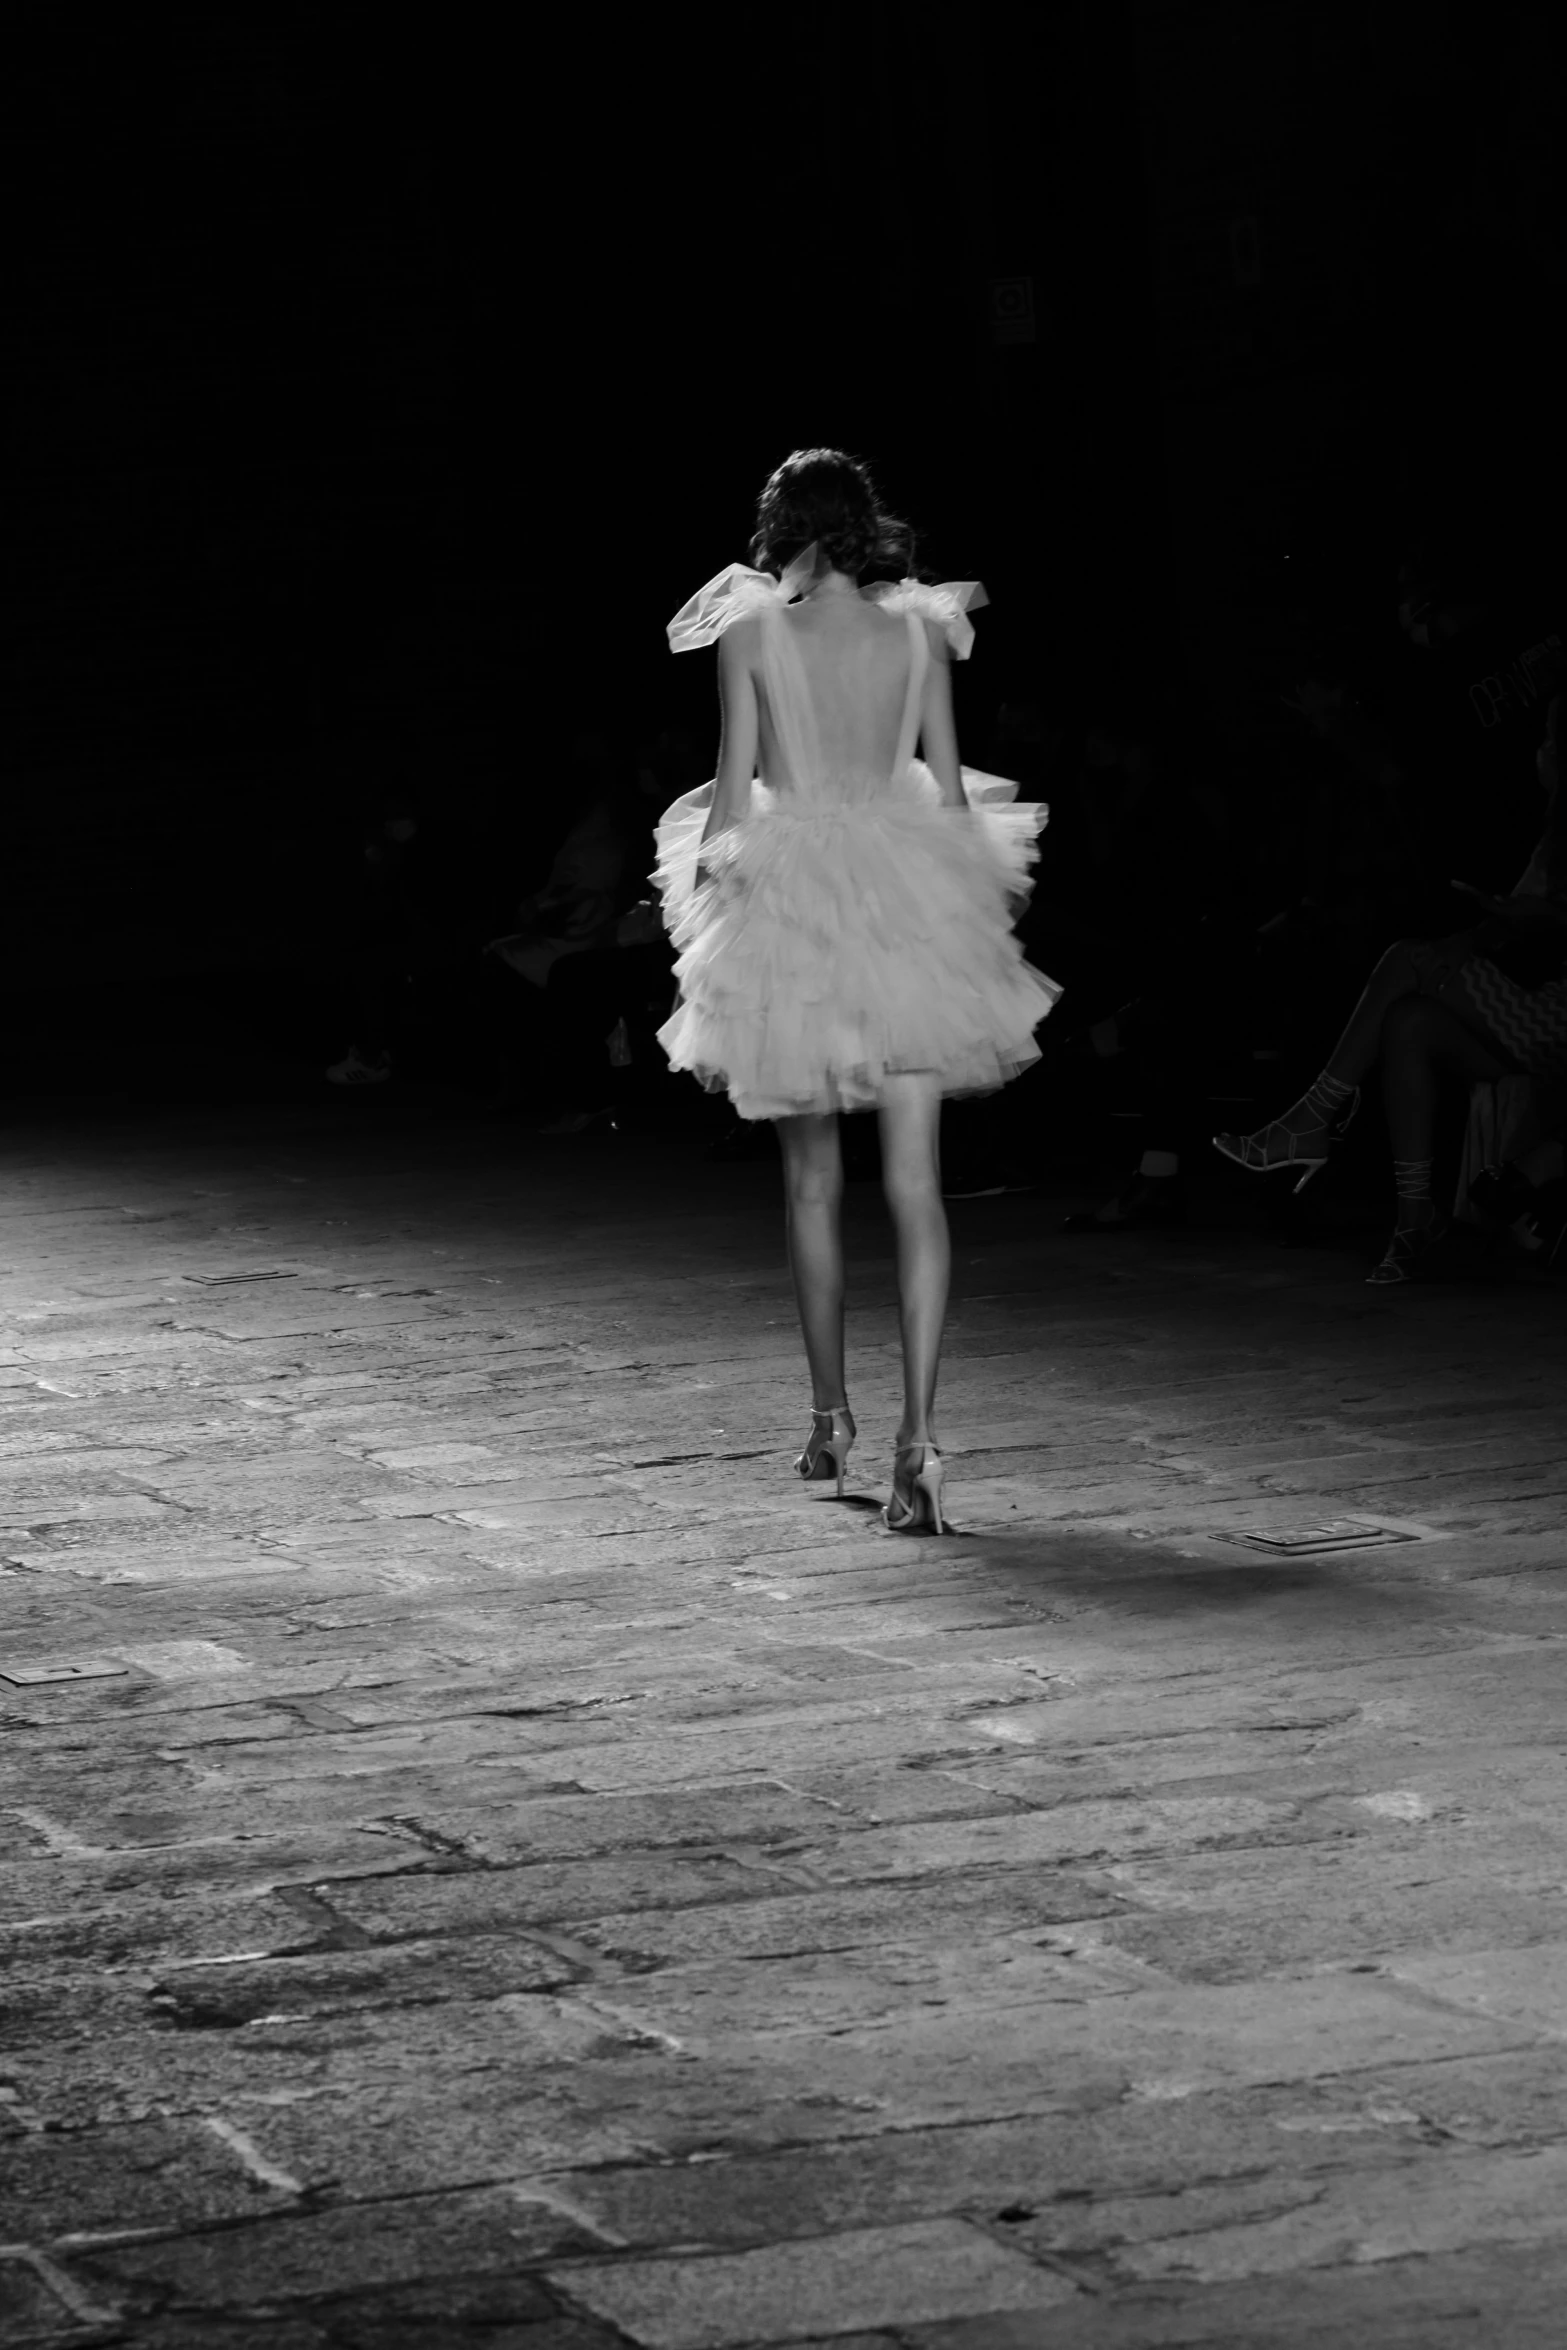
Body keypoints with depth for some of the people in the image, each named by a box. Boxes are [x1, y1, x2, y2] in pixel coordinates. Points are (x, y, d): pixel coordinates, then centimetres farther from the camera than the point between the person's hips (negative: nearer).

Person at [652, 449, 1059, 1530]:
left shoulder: (752, 630, -2)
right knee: (915, 1179, -4)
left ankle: (831, 1412, 25)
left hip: (793, 894, -1)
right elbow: (952, 788, 5)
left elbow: (736, 789, -2)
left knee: (814, 1174, 16)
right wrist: (957, 894, 16)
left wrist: (712, 870, 11)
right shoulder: (918, 630, 3)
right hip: (911, 894, 1)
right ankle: (917, 1434, -15)